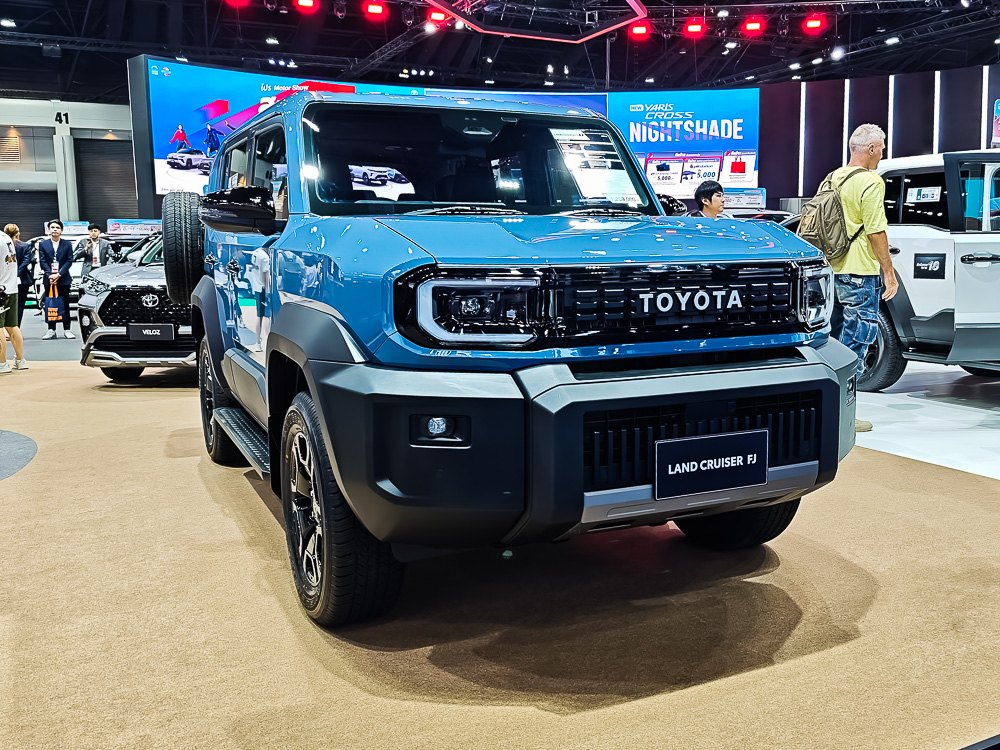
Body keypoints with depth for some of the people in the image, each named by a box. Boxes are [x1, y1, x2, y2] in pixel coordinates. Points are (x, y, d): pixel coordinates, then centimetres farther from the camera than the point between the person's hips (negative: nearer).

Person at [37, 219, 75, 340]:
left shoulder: (67, 244, 4)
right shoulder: (43, 244, 7)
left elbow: (69, 261, -1)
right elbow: (42, 261, 2)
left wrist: (59, 274, -12)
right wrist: (50, 275, -12)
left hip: (63, 278, -1)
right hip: (48, 279, 1)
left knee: (65, 305, 2)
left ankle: (66, 330, 6)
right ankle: (51, 330, 8)